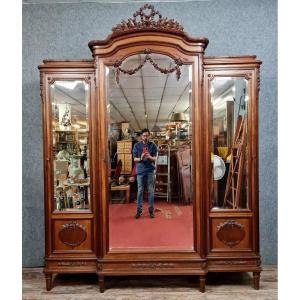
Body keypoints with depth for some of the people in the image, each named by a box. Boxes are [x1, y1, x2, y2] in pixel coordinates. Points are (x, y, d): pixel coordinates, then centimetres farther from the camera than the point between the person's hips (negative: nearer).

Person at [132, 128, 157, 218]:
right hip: (140, 170, 0)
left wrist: (150, 157, -23)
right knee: (140, 190, 6)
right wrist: (140, 158, -20)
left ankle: (151, 210, 15)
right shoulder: (137, 145, 2)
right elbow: (135, 159, 2)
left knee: (151, 191, 4)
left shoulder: (153, 145, 1)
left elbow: (154, 158, -2)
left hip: (150, 170, 0)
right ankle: (139, 210, 15)